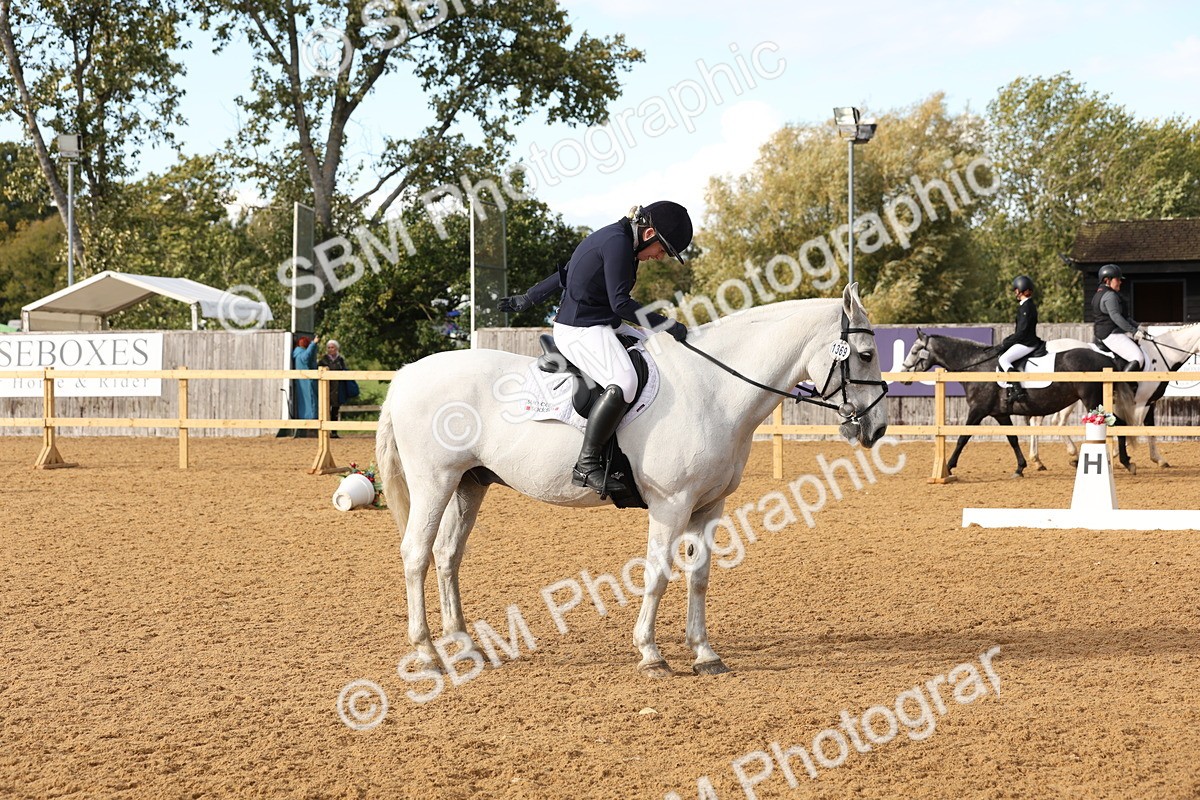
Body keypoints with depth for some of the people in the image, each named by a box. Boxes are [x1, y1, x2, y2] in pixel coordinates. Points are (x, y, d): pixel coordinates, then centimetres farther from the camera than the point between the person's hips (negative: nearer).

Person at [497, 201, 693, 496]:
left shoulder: (615, 239, 15)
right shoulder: (617, 242, -17)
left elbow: (566, 273, 23)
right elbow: (621, 303, -21)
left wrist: (529, 299, 31)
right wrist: (665, 325, -18)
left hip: (601, 325, 11)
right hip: (579, 330, -11)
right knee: (624, 382, -31)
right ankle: (586, 465, -31)